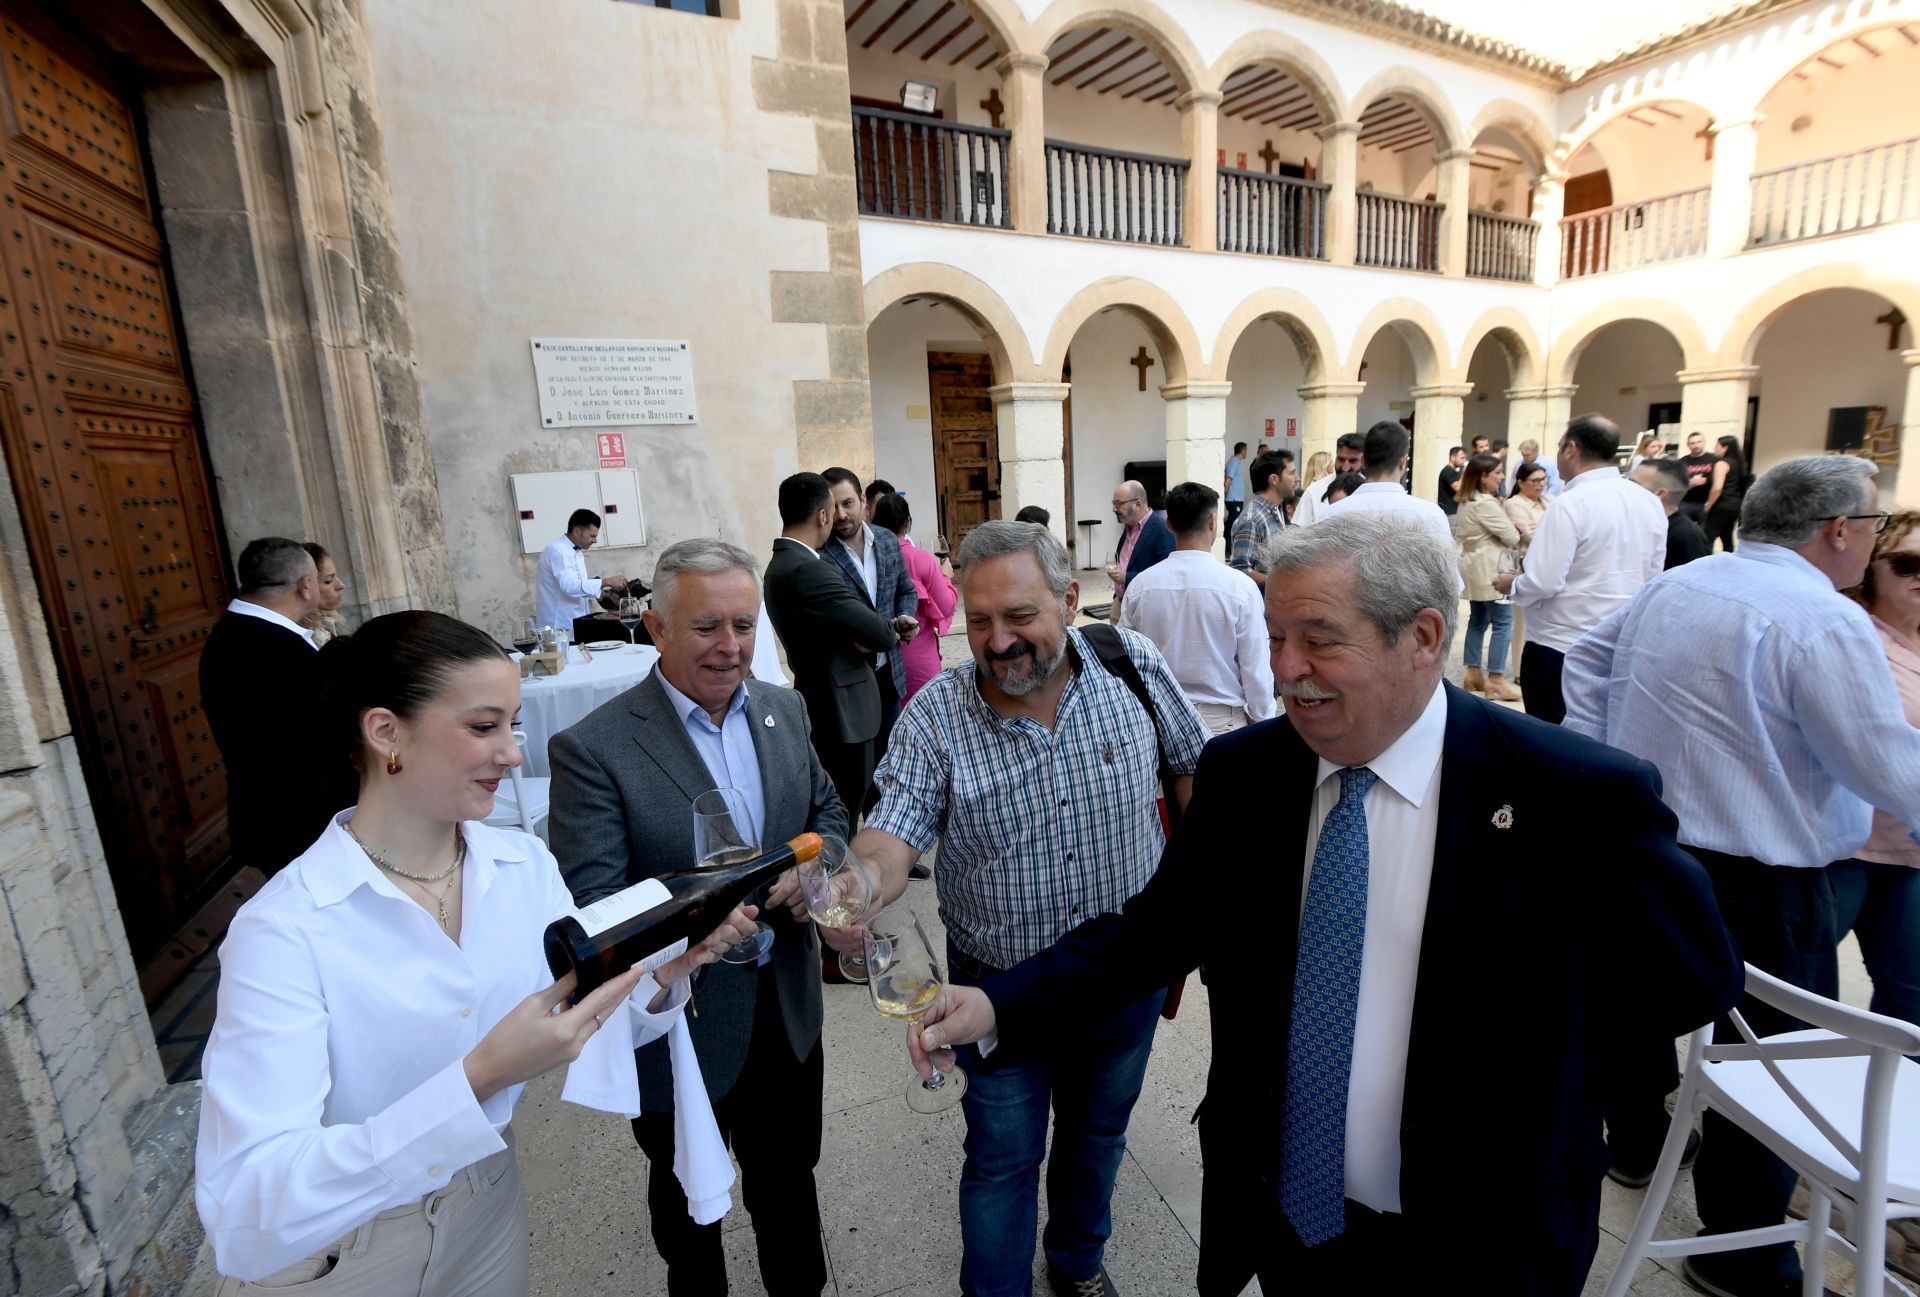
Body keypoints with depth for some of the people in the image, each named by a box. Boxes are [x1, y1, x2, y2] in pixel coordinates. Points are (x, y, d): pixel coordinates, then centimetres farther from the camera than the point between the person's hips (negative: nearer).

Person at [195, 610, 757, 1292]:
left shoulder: (527, 866, -10)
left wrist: (661, 976, -23)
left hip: (491, 1209, 4)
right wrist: (479, 1079, -42)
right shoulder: (285, 930, -26)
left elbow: (588, 1029, -4)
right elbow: (243, 1219, -32)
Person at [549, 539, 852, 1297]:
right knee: (689, 1204, 26)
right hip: (678, 1028, -4)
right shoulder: (592, 748, -21)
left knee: (788, 1184, 28)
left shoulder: (784, 709, -4)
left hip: (787, 1010, 4)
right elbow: (588, 904, -22)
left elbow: (828, 814, 5)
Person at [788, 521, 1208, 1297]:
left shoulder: (1133, 664, -15)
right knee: (1003, 1159, 18)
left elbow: (1191, 768, -2)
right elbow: (894, 833, -24)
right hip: (999, 983, -2)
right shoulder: (934, 715, -19)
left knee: (1099, 1133, 28)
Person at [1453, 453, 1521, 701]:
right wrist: (1514, 540, 7)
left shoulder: (1467, 501, 12)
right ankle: (1495, 680, -3)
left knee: (1478, 620, 14)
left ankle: (1473, 673, 18)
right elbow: (1511, 536, -16)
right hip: (1489, 568, -10)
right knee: (1503, 623, -5)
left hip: (1475, 566, 10)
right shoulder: (1486, 503, -18)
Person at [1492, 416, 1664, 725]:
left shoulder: (1571, 503, -18)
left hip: (1561, 648, -7)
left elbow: (1542, 583, -21)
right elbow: (1652, 578, 14)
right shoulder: (1650, 503, 5)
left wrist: (1511, 584, -2)